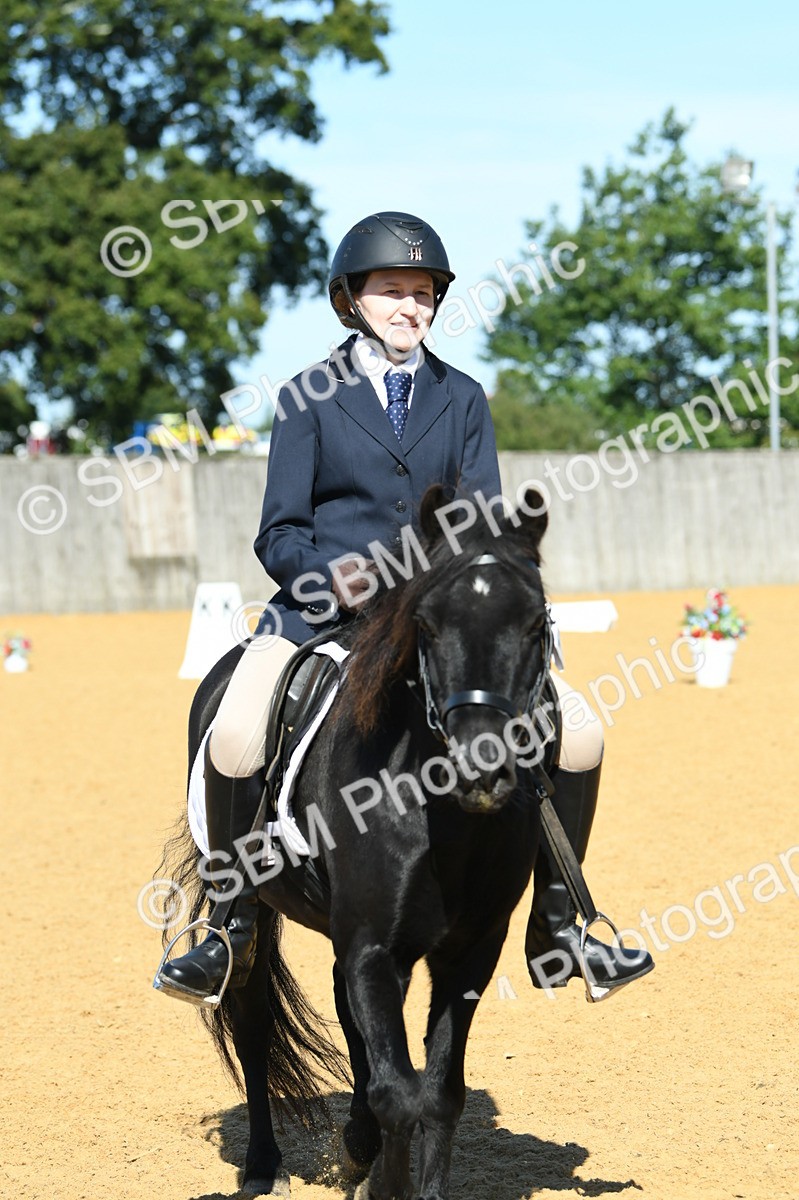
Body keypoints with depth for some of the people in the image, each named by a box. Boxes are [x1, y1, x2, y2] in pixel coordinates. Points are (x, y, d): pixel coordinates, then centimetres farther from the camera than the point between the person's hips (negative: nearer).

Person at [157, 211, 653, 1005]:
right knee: (234, 738, -28)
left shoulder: (461, 398, 14)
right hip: (322, 604, -2)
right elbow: (279, 536, 2)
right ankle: (237, 930, -6)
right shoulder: (309, 398, 6)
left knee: (578, 733, -12)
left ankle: (554, 923, 8)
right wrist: (335, 574, -19)